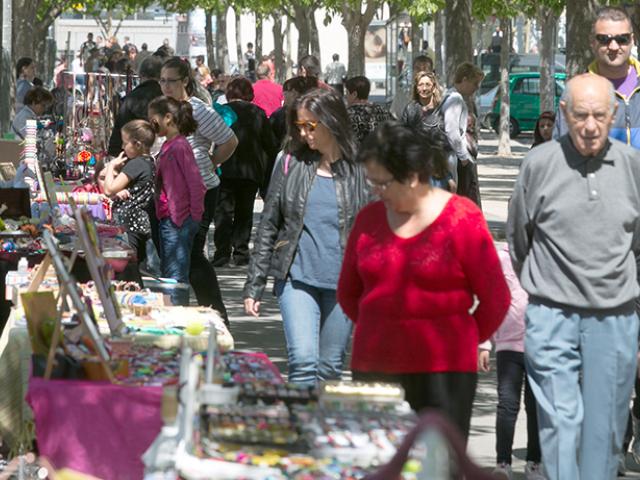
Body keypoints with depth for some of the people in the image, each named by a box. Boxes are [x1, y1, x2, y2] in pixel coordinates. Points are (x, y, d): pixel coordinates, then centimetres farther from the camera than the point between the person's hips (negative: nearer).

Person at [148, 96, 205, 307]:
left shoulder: (179, 146, -16)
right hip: (169, 219, 10)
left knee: (176, 277, -7)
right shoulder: (169, 146, 13)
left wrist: (195, 215, -13)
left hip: (179, 220, -10)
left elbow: (197, 185, -19)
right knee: (168, 275, 15)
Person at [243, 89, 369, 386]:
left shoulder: (359, 169, 0)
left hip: (342, 282, 0)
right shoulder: (291, 164, 5)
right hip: (297, 278, 0)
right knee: (303, 360, -15)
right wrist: (254, 286, 4)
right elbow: (268, 226, 8)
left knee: (330, 369, 7)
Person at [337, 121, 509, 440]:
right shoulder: (369, 219, 10)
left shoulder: (462, 219, -3)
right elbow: (348, 294, 22)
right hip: (373, 369, 4)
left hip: (442, 372, -4)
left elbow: (496, 300, 2)